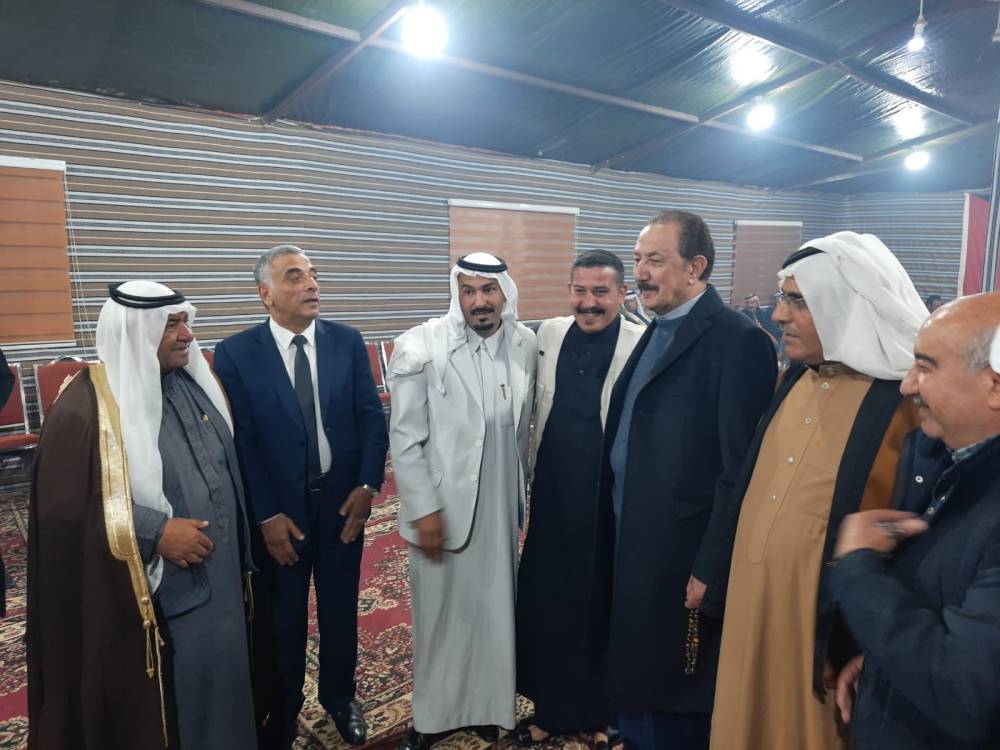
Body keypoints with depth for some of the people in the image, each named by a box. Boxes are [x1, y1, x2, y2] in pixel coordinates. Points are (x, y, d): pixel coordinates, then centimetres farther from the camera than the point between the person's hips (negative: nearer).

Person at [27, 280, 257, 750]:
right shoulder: (88, 407, -17)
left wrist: (237, 547, 10)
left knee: (217, 686, 21)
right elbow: (67, 509, -17)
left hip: (219, 576, 6)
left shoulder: (196, 385, 3)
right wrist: (155, 531, -23)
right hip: (148, 596, -6)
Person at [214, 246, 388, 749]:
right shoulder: (236, 353, -9)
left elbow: (371, 418, -2)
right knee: (280, 618, 16)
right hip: (277, 508, -2)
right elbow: (241, 441, -10)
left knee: (340, 606, 19)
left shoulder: (348, 341, -3)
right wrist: (267, 515, -13)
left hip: (343, 498, 2)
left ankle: (339, 695, 44)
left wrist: (367, 485, -11)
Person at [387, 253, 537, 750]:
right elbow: (405, 438, -12)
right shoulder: (422, 347, -14)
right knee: (441, 613, 12)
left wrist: (522, 490, 12)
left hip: (501, 504, 4)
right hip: (444, 506, -3)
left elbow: (523, 426, 8)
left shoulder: (525, 344, -1)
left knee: (493, 609, 17)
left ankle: (486, 704, 39)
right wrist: (424, 510, -13)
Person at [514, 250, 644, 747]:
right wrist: (526, 479, 12)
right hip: (552, 500, 4)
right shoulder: (548, 334, 2)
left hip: (611, 503, -4)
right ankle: (552, 708, 40)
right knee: (546, 605, 15)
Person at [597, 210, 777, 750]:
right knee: (631, 680, 24)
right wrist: (615, 533, 11)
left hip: (679, 556, -8)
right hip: (632, 543, 8)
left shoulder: (736, 340, -18)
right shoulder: (656, 331, 9)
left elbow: (740, 468, -19)